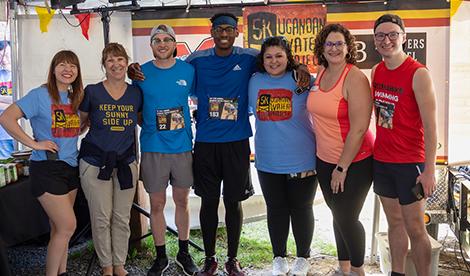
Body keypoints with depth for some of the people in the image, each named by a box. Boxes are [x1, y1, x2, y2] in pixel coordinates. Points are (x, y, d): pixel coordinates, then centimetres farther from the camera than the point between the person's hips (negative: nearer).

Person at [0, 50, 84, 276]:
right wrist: (34, 143, -18)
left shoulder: (75, 98, 11)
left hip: (70, 168, 7)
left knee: (59, 228, 13)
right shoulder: (40, 95, -9)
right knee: (67, 227, -7)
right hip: (47, 169, -6)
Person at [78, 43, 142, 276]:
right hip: (95, 163, -2)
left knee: (122, 218, 8)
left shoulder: (136, 93, 0)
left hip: (126, 163, 2)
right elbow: (80, 123, 7)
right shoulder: (92, 92, -6)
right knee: (101, 218, 2)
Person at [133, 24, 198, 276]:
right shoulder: (141, 73, 1)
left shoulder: (188, 71, 2)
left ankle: (184, 253, 27)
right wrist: (148, 126, 0)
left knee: (182, 201, 11)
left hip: (183, 145, 1)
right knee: (157, 204, 6)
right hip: (153, 148, 0)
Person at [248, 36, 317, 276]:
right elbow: (252, 109, 18)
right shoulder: (255, 82, 3)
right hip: (268, 162, 3)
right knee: (276, 210, 13)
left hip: (301, 160, -2)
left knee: (301, 209, 11)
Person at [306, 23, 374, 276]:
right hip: (325, 160, 7)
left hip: (355, 161, -7)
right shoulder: (321, 75, 5)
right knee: (337, 215, 16)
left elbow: (359, 128, -21)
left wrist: (342, 167, -18)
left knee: (346, 218, 0)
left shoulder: (355, 78, -17)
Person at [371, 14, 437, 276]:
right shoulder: (377, 71, 6)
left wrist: (430, 170, -19)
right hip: (381, 160, 6)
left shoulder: (419, 73, -14)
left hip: (410, 162, -6)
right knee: (395, 221, 16)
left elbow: (430, 125, -16)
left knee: (415, 229, 1)